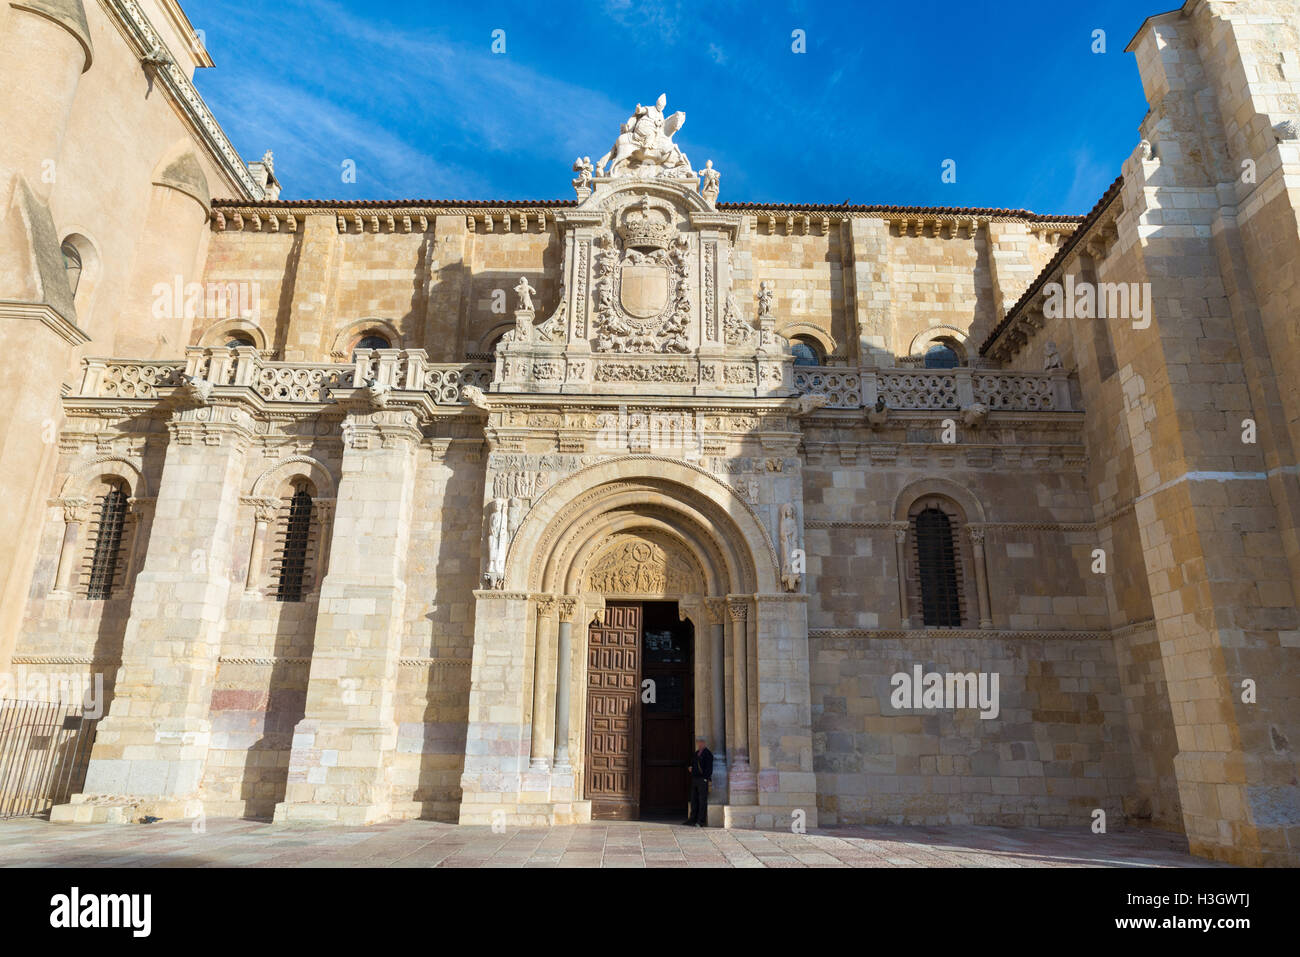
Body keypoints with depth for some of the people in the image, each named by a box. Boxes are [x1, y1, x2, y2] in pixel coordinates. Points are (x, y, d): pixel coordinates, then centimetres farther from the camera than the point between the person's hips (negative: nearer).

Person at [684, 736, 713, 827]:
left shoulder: (707, 753, -4)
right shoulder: (695, 754, 18)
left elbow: (709, 767, -9)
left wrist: (708, 779, -16)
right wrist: (690, 768, 7)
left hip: (703, 779, -8)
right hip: (694, 778, 8)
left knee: (702, 800, -5)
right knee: (694, 800, 10)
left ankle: (701, 821, -2)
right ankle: (693, 819, 17)